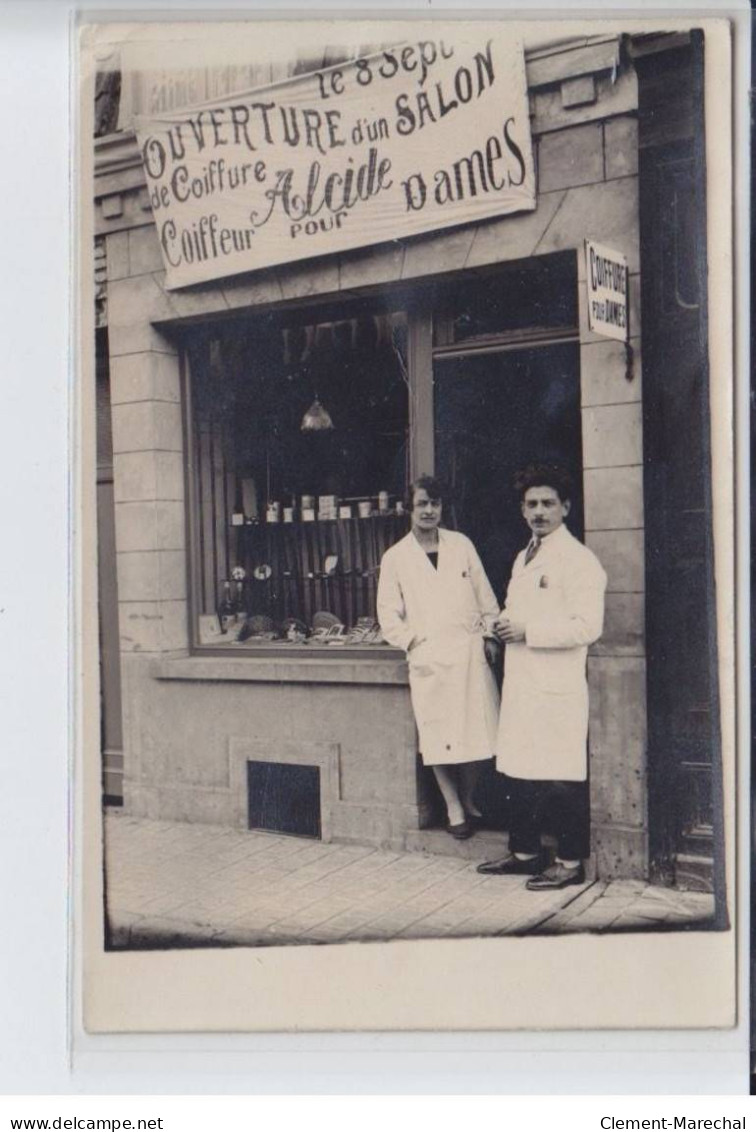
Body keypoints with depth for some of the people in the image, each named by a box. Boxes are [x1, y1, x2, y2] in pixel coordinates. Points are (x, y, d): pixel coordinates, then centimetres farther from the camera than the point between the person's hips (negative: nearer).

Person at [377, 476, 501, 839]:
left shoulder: (461, 545, 10)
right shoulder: (395, 558, 5)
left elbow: (484, 595, 12)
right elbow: (388, 614, 7)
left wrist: (489, 633, 4)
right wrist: (411, 641, -3)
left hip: (469, 652, 2)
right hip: (428, 659, -1)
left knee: (475, 733, 2)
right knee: (439, 738, -1)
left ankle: (469, 801, 21)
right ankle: (454, 810, 13)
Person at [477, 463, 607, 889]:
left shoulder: (578, 559, -10)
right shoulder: (524, 558, 18)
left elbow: (587, 626, -19)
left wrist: (527, 631, -17)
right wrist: (506, 625, 8)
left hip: (558, 689, -9)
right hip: (521, 683, 9)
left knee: (562, 781, -2)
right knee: (519, 772, 14)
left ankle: (571, 861, 10)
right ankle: (525, 851, 26)